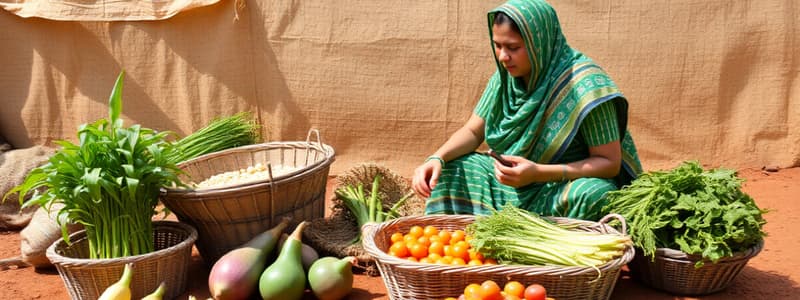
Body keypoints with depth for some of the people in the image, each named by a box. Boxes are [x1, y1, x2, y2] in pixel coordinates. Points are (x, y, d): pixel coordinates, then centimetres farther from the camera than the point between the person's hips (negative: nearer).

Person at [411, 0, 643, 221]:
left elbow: (610, 162, -20)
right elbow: (472, 132, 4)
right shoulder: (507, 75, -3)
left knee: (591, 195, -37)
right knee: (452, 169, -8)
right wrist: (437, 159, -17)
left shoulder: (583, 84, -22)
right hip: (517, 184, 5)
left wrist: (538, 173, -31)